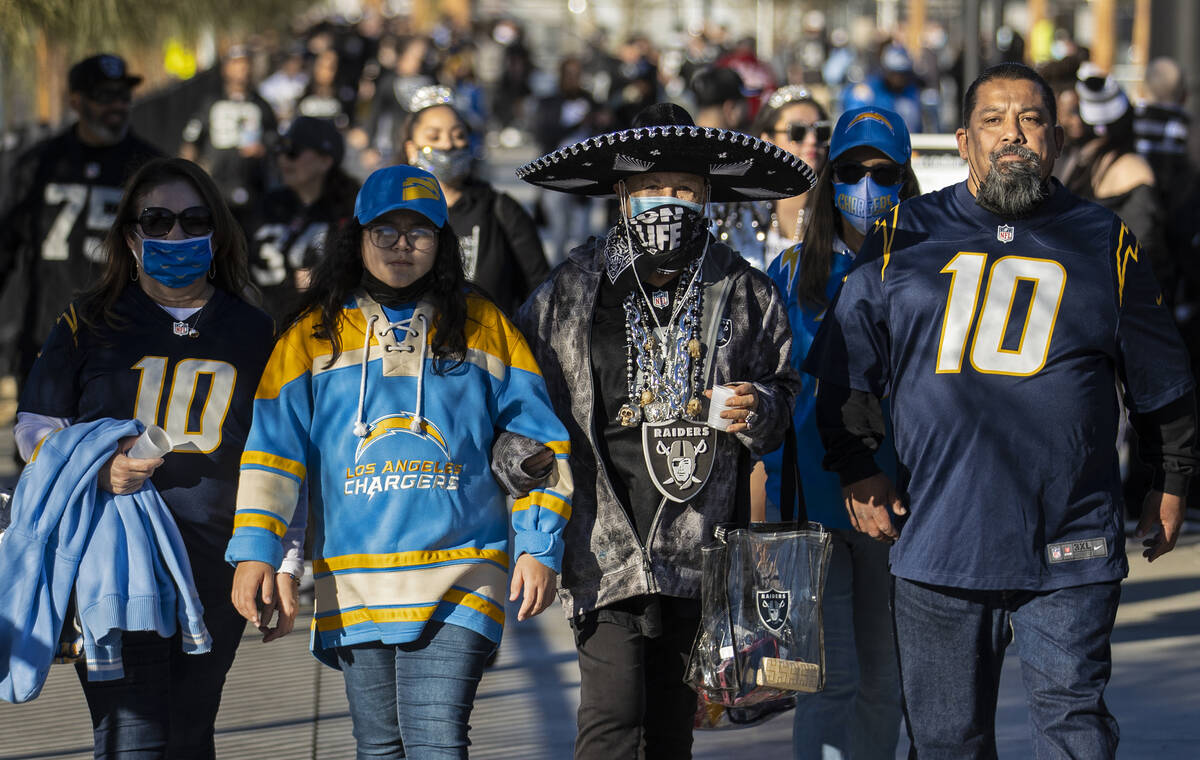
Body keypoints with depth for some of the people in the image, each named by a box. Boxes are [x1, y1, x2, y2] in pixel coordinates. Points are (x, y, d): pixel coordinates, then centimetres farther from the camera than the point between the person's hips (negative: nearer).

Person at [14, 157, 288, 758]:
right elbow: (35, 429, 8)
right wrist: (100, 468, -12)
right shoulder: (88, 324, 9)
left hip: (216, 572, 2)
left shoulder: (254, 333, 13)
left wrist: (283, 569, 10)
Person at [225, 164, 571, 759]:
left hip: (460, 578, -2)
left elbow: (540, 442, 9)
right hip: (354, 584, 2)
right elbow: (272, 451, 6)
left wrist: (540, 549, 2)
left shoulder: (484, 329, 9)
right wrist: (255, 551, -5)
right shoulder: (314, 337, 10)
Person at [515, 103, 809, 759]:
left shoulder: (744, 293, 7)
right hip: (606, 540, -3)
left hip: (700, 542, 3)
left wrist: (760, 412, -3)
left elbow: (782, 388, 19)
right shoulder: (573, 289, 1)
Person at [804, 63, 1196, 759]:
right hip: (937, 540, 1)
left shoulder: (1105, 244, 7)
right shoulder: (906, 237, 8)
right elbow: (847, 368, 15)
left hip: (1069, 551, -1)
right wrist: (857, 470, 8)